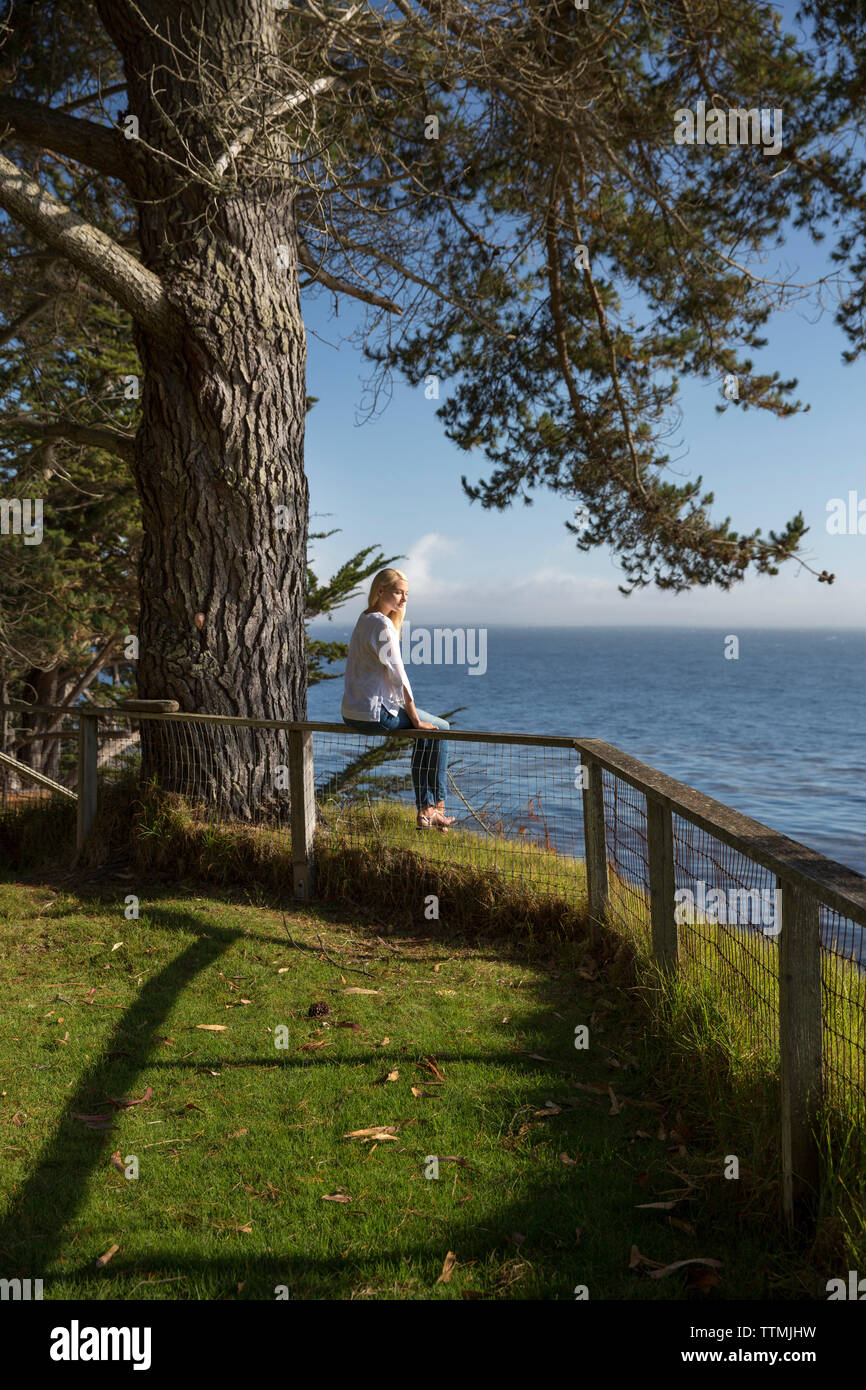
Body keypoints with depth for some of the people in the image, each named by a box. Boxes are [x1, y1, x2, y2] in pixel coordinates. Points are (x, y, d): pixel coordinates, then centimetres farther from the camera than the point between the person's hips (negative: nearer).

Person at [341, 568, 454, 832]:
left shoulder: (364, 620, 15)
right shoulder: (382, 624, -17)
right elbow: (398, 675, -17)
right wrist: (416, 719, -11)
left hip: (352, 712, 10)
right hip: (374, 713, -10)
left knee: (424, 734, 23)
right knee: (440, 729, 7)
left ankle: (426, 810, 19)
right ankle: (437, 807, 14)